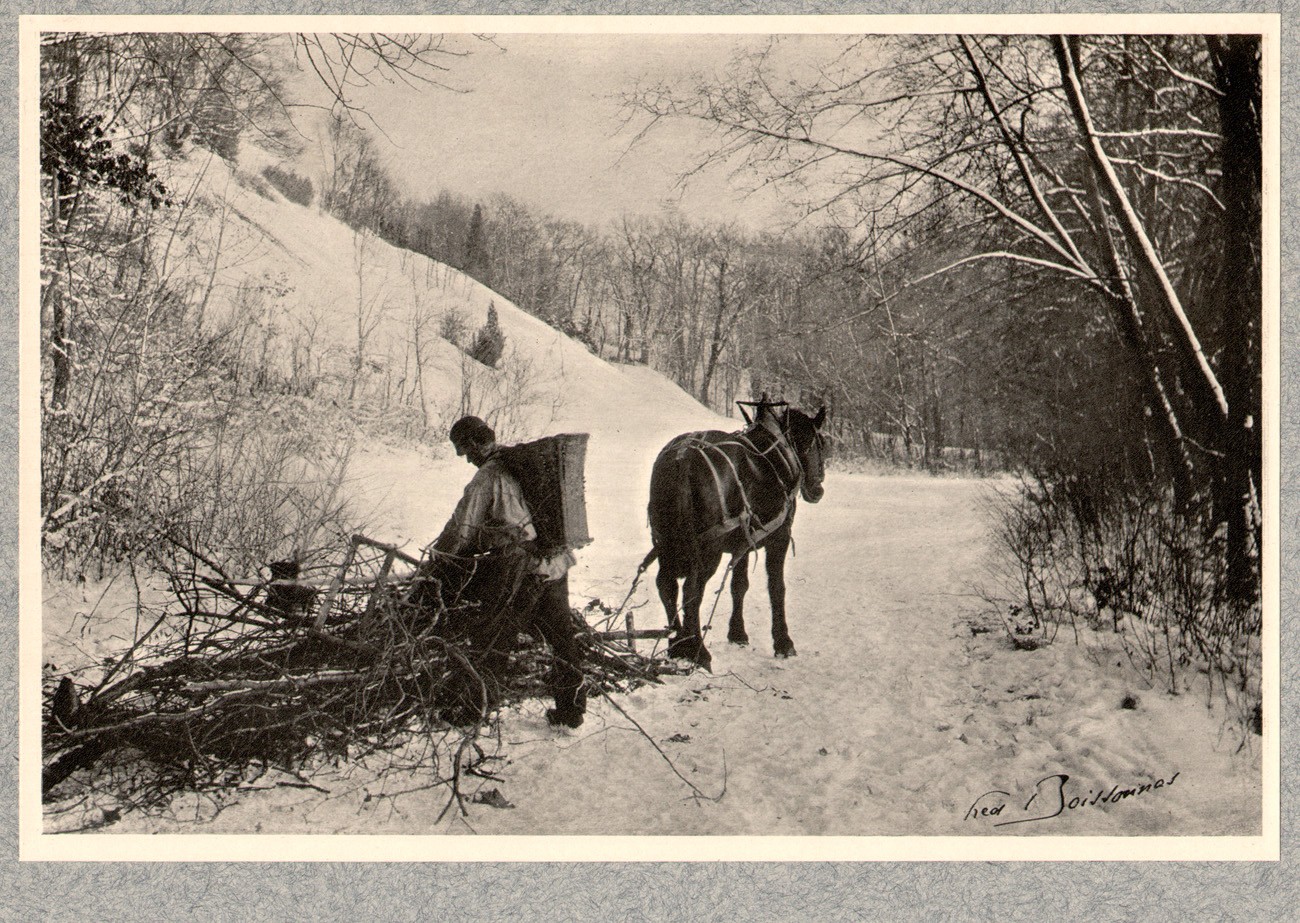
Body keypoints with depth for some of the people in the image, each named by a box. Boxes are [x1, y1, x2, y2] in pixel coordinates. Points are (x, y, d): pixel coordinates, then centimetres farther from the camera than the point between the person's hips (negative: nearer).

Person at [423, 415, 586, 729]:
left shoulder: (488, 477, -12)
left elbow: (462, 530, -9)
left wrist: (436, 555, 8)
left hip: (520, 570, -7)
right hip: (557, 562, 7)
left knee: (491, 638, 6)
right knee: (562, 635, 14)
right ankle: (571, 708, 21)